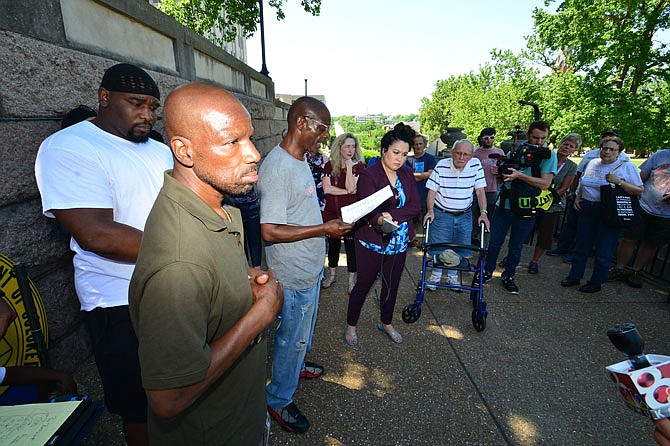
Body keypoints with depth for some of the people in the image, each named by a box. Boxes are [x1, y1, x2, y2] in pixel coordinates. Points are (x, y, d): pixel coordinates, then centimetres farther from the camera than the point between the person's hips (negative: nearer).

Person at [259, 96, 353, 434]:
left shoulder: (299, 160, 7)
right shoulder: (276, 168, -25)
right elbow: (270, 230, -29)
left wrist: (331, 221, 7)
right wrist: (324, 229, -26)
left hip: (311, 267, 10)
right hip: (294, 274, -9)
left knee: (304, 330, 29)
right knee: (292, 337, 10)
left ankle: (296, 365, 54)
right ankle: (279, 400, 34)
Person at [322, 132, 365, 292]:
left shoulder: (358, 166, -4)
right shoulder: (330, 165, 2)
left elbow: (351, 188, -17)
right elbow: (326, 188, -10)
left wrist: (349, 166, -16)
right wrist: (346, 191, -13)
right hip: (331, 212, 3)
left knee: (350, 245, 6)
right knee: (333, 244, 16)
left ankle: (352, 279, 23)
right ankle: (331, 274, 35)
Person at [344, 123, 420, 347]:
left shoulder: (407, 174, 4)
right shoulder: (368, 175, -14)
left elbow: (415, 206, -5)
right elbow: (369, 211, -25)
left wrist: (392, 215, -21)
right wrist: (379, 221, -47)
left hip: (399, 243, 6)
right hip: (372, 243, -5)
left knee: (392, 285, 20)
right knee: (363, 285, 8)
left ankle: (386, 323, 44)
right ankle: (351, 325, 33)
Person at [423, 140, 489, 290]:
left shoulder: (476, 165, -6)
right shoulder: (441, 166, -11)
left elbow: (480, 191, -4)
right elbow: (432, 190, -7)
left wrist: (483, 212, -14)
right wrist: (430, 211, -18)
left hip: (464, 216, 2)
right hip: (441, 214, -2)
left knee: (460, 249, 8)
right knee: (438, 246, 2)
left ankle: (453, 275, 31)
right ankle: (436, 273, 28)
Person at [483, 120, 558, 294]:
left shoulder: (549, 155, -4)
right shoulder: (515, 150, 3)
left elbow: (545, 184, -14)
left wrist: (519, 175, -25)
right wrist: (499, 172, -12)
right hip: (504, 204, 2)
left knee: (516, 246, 11)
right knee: (495, 241, 9)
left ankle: (508, 276, 29)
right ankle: (487, 271, 27)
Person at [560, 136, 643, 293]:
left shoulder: (627, 166, -2)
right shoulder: (592, 163, 12)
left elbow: (639, 191, -7)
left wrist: (618, 181, -18)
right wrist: (578, 197, 11)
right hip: (587, 208, 5)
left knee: (604, 251, 2)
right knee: (581, 245, 10)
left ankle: (596, 282, 16)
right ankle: (574, 276, 23)